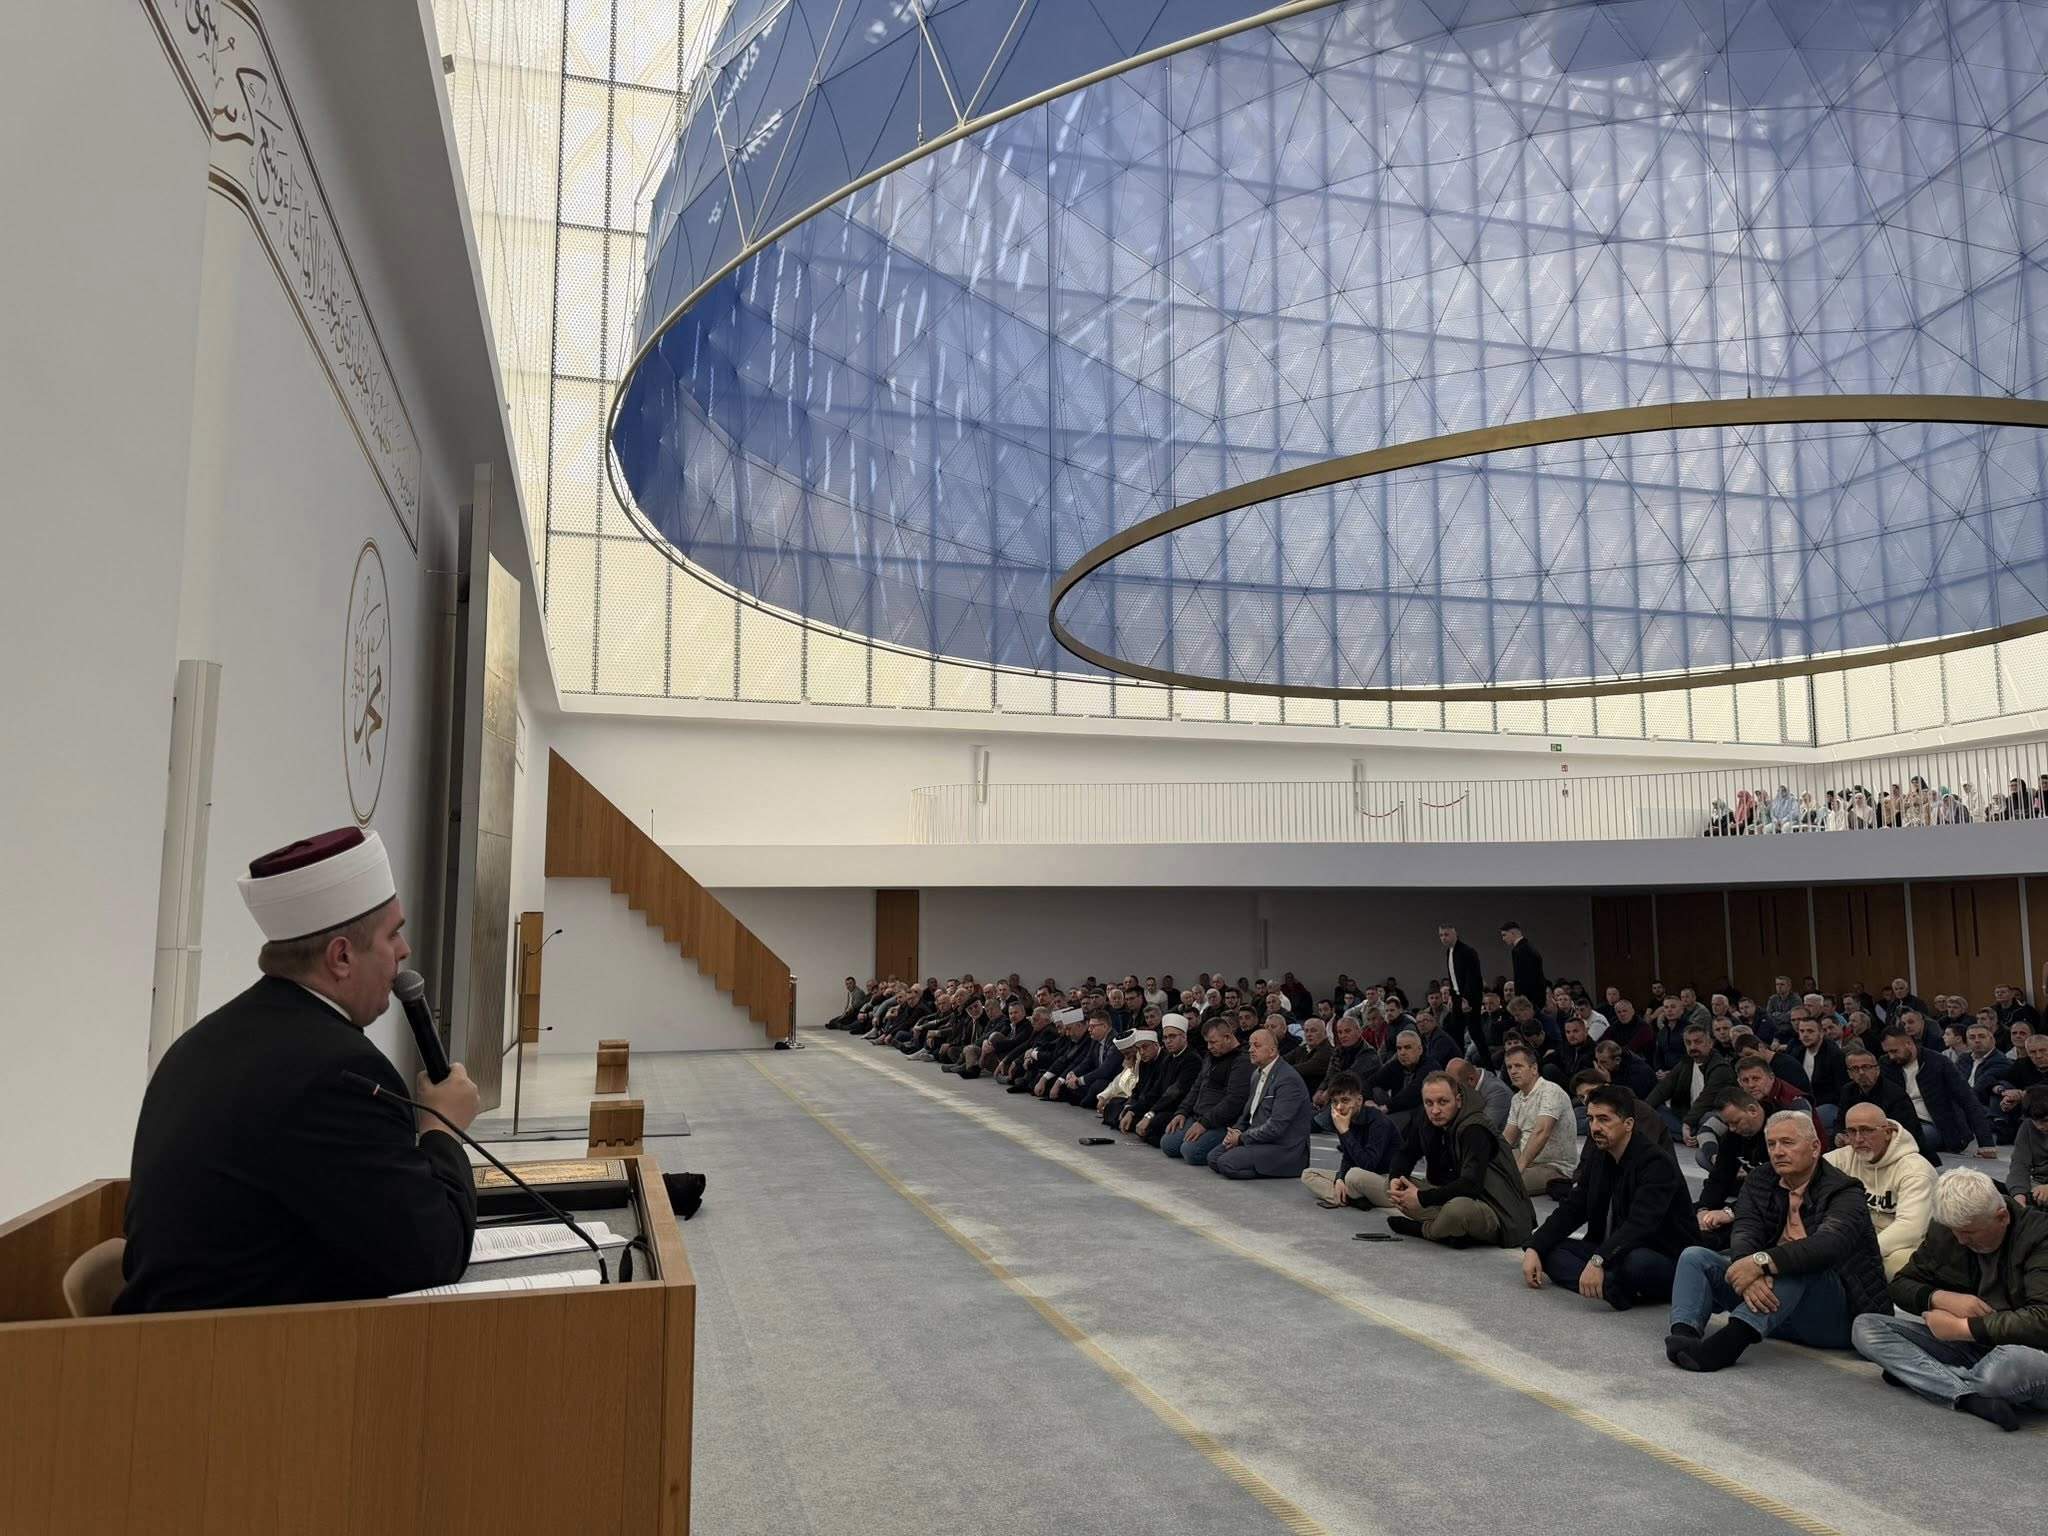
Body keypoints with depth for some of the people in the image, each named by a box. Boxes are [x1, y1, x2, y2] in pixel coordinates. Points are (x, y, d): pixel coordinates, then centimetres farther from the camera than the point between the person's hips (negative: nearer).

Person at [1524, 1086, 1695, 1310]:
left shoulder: (1656, 1161, -18)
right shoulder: (1599, 1158, 8)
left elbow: (1640, 1223, -32)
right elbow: (1570, 1210, 4)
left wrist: (1598, 1260, -44)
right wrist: (1534, 1248, -10)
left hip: (1664, 1260, -8)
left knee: (1636, 1263, -42)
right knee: (1545, 1247, -10)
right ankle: (1611, 1286, -28)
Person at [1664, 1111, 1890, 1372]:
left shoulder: (1844, 1192, -7)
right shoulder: (1760, 1183, 9)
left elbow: (1829, 1244, -30)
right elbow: (1744, 1234, -9)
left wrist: (1762, 1262, -41)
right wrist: (1749, 1275, -33)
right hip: (1767, 1294, 6)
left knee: (1799, 1264, -35)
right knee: (1695, 1257, -9)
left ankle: (1730, 1340, -53)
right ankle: (1684, 1333, -37)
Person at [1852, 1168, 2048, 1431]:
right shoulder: (1944, 1232, 3)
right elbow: (1902, 1284, 12)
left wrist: (1961, 1327, -20)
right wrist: (1941, 1298, -11)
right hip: (1965, 1345, 6)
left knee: (2011, 1363, -43)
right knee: (1865, 1328, -14)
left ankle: (1912, 1376, -16)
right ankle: (1972, 1395, -30)